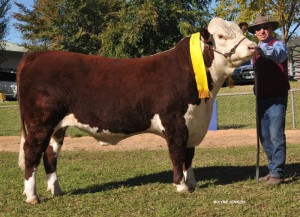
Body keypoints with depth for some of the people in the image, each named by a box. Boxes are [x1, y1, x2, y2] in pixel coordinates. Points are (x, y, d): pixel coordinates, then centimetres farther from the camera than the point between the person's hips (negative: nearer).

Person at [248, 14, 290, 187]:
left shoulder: (278, 45, -6)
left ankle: (277, 173, -6)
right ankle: (273, 170, 20)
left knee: (276, 135, -10)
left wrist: (261, 49, -49)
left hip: (276, 97, -7)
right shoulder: (255, 51, 16)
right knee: (265, 136, 10)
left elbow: (278, 54, -30)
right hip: (261, 98, 7)